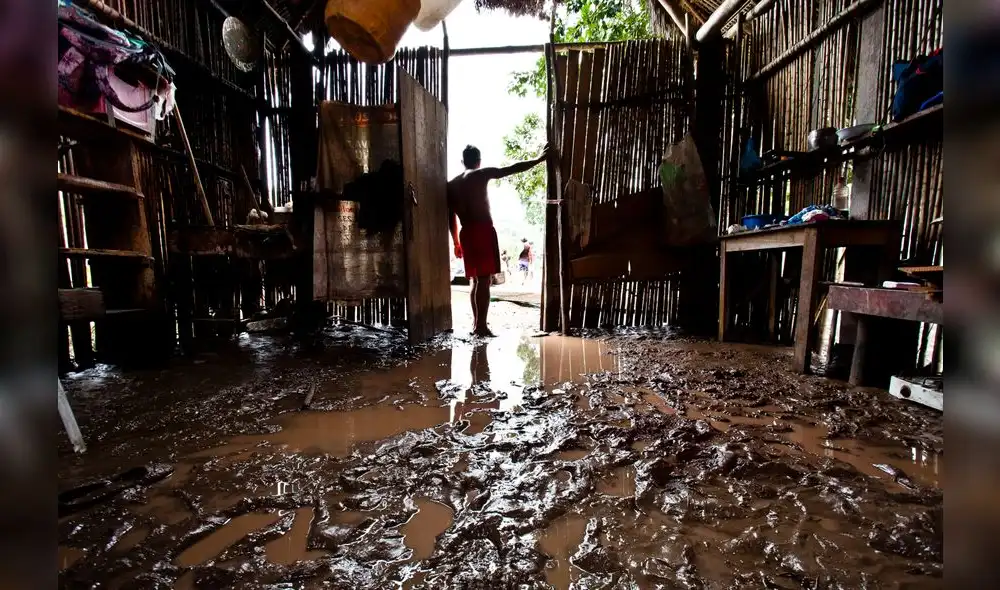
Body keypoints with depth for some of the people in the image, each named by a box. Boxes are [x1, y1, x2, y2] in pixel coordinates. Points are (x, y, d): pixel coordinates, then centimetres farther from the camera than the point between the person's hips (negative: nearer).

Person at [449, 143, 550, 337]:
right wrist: (539, 159, 5)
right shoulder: (481, 174, 0)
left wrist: (456, 242, 22)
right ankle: (481, 326, -5)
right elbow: (513, 168, -3)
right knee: (484, 280, -5)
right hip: (483, 231, -6)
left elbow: (451, 217, 15)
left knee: (476, 280, 14)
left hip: (466, 234, 6)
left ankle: (477, 323, 20)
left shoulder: (452, 184, 16)